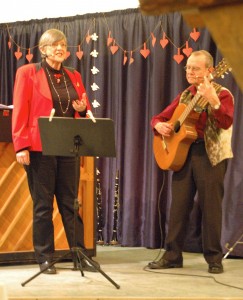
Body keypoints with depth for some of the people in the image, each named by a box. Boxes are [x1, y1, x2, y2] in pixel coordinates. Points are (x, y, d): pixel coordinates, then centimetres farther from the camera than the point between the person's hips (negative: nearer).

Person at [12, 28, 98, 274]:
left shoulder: (74, 76, 15)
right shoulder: (27, 73, 1)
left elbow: (85, 110, 20)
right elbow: (20, 112, -5)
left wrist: (83, 109, -4)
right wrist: (21, 146, -14)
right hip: (40, 148, -4)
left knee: (70, 203, 6)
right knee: (43, 205, 1)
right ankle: (45, 258, 8)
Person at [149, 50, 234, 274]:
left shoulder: (222, 94, -3)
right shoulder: (185, 96, 16)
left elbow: (226, 123, -20)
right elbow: (159, 117, 21)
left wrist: (213, 100, -34)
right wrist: (159, 125, -2)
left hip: (211, 154, -5)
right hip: (183, 151, 6)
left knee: (210, 206, -3)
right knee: (178, 205, 6)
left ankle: (214, 258, 6)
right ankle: (172, 255, 12)